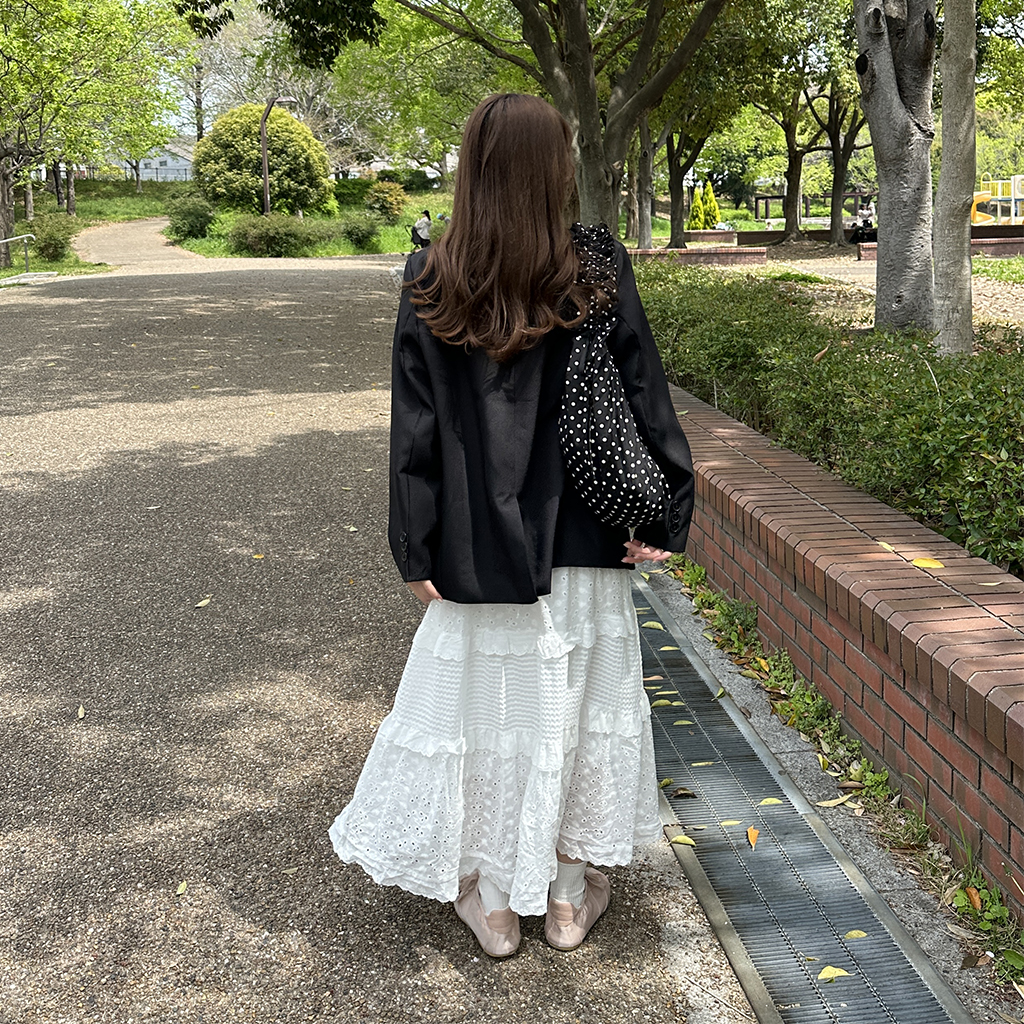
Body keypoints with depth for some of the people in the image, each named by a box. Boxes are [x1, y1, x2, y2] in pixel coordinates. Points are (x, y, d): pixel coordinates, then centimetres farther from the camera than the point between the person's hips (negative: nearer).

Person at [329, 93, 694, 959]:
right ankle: (569, 893, 29)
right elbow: (645, 397, -6)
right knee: (577, 699, 14)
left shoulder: (431, 287, -6)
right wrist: (663, 517, 1)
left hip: (479, 546, 0)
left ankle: (491, 895, 29)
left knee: (482, 698, 13)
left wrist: (416, 551, 1)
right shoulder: (599, 273, -7)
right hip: (582, 541, 0)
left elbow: (415, 426, -5)